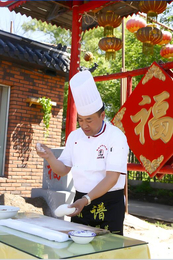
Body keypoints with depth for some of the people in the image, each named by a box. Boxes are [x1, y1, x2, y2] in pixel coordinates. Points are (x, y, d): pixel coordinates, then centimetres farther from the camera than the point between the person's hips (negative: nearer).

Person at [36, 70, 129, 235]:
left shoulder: (116, 137, -15)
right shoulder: (74, 136, 3)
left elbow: (112, 178, -21)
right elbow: (63, 170, 7)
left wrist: (86, 200, -30)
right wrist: (49, 157, -12)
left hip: (109, 205, -5)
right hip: (81, 201, 5)